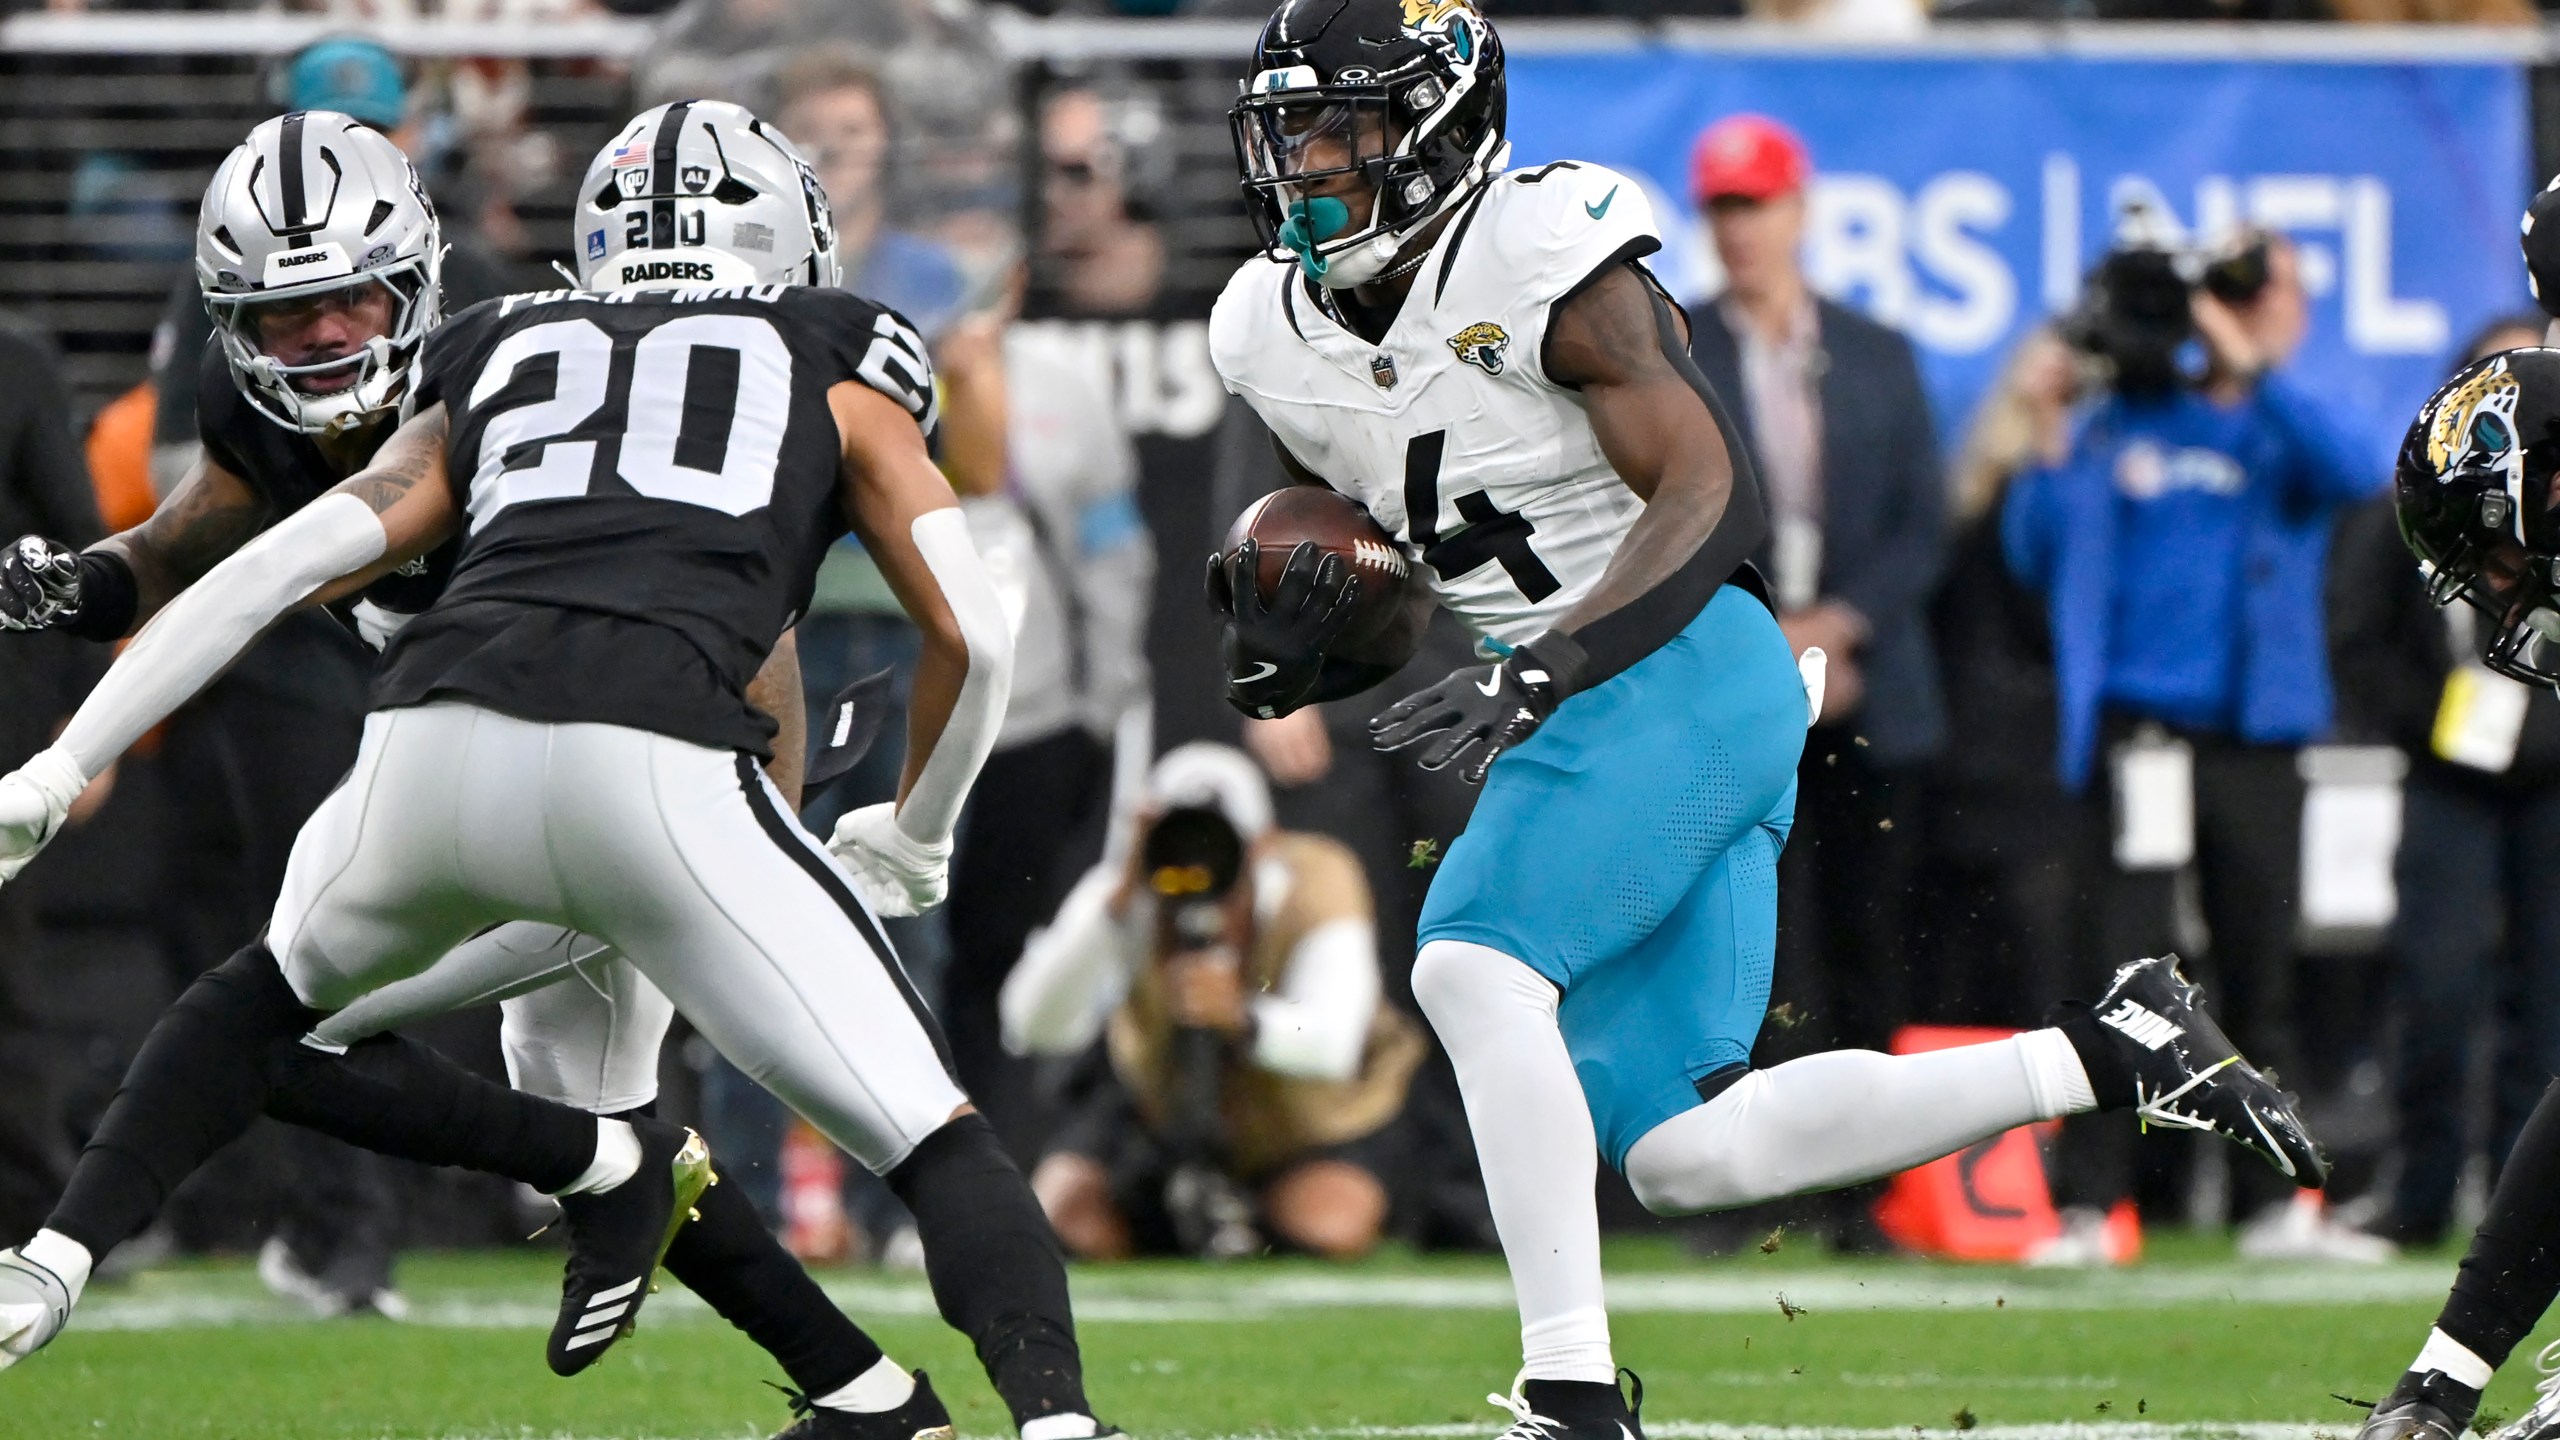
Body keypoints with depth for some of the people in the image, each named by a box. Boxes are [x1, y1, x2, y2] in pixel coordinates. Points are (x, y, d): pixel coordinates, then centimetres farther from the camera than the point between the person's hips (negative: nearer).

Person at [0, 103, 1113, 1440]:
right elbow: (970, 636, 21)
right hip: (655, 764, -3)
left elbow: (271, 572, 22)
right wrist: (914, 838, 39)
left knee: (277, 987, 36)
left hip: (432, 734, 3)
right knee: (933, 1140, 2)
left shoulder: (500, 364, 31)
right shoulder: (838, 369, 25)